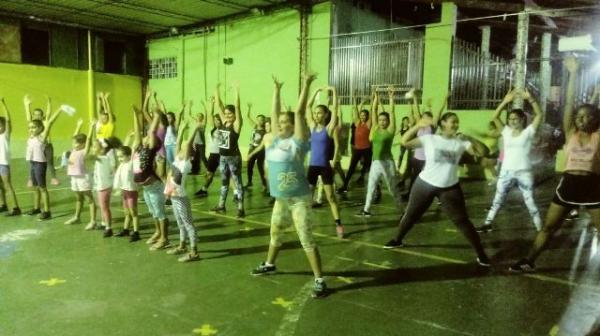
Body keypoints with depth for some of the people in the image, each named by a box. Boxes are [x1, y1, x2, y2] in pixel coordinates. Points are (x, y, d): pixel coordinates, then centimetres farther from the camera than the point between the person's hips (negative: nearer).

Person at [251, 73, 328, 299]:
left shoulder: (298, 140, -11)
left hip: (299, 199, -7)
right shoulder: (276, 139, 5)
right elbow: (274, 113, 11)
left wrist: (306, 85, -16)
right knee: (275, 233, 24)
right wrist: (277, 90, 17)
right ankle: (269, 265, 45)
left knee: (306, 240, -7)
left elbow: (299, 112, -17)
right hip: (280, 199, 7)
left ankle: (320, 280, 1)